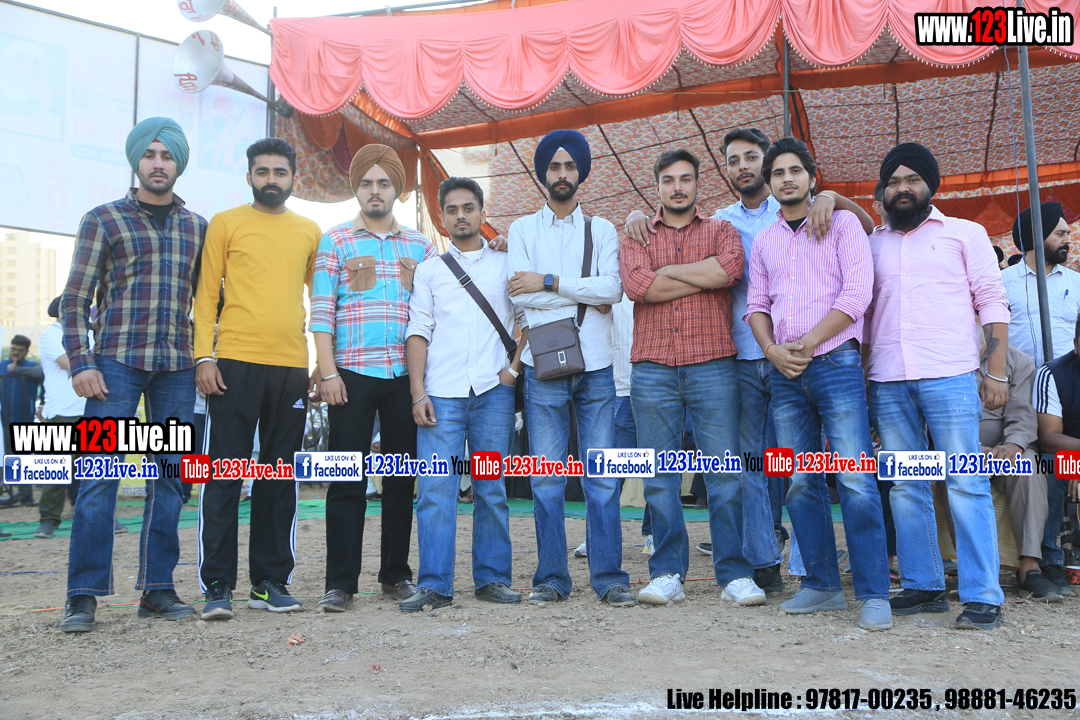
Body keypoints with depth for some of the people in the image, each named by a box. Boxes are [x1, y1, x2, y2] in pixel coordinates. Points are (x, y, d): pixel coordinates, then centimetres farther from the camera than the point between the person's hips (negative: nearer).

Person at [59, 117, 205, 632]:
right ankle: (83, 596, 2)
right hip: (116, 361, -3)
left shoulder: (197, 227, 15)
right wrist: (80, 364, -7)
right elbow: (75, 299, 3)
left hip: (177, 367, 4)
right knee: (101, 475, -6)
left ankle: (157, 589, 12)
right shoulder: (104, 219, 6)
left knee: (169, 476, 4)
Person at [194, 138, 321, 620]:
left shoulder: (309, 232, 15)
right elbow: (206, 294, 3)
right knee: (224, 476, -2)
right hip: (236, 363, -3)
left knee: (280, 479, 7)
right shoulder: (225, 224, 6)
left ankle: (271, 582, 16)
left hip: (292, 367, 3)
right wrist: (204, 356, -8)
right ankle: (217, 587, 5)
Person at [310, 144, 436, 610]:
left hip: (406, 375, 3)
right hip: (352, 373, -2)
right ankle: (340, 582, 6)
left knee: (402, 479, 7)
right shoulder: (336, 241, 7)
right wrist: (327, 370, -9)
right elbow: (322, 310, -1)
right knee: (348, 480, -1)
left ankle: (396, 575, 17)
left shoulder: (420, 246, 14)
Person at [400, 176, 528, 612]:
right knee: (435, 489, -7)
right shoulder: (429, 270, 13)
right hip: (441, 392, 0)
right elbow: (418, 332, 7)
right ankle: (434, 585, -2)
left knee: (491, 488, 3)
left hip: (494, 391, 0)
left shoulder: (506, 265, 13)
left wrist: (515, 368, 0)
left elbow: (530, 320, 13)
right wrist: (418, 392, -3)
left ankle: (492, 579, 12)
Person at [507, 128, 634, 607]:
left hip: (596, 365, 0)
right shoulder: (523, 229, 11)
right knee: (546, 478, 3)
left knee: (603, 478, 1)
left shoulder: (602, 230, 13)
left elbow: (612, 287, -6)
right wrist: (585, 297, -5)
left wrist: (548, 283, -9)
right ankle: (551, 578, 12)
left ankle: (609, 577, 10)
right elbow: (520, 295, -4)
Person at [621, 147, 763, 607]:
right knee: (660, 477, 4)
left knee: (725, 473, -1)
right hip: (652, 368, 1)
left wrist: (667, 270, -4)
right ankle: (667, 575, 12)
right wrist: (705, 277, -4)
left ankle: (734, 574, 8)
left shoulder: (721, 230, 14)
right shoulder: (637, 236, 15)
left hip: (712, 365, -1)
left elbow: (730, 267, -11)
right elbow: (637, 285, -7)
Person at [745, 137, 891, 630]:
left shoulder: (841, 223, 4)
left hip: (834, 362, -5)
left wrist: (806, 344, -9)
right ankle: (822, 586, 15)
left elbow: (856, 293, -6)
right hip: (784, 373, 5)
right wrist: (773, 349, -3)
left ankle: (874, 595, -4)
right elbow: (756, 305, 16)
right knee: (801, 484, 5)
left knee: (855, 481, -10)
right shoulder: (764, 241, 19)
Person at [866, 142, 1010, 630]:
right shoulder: (871, 243, 19)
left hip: (949, 375, -3)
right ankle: (923, 587, 13)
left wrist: (996, 371, -4)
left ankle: (982, 597, -3)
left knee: (966, 485, -6)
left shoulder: (964, 233, 12)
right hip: (887, 382, 3)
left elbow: (992, 302, 6)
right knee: (905, 488, 4)